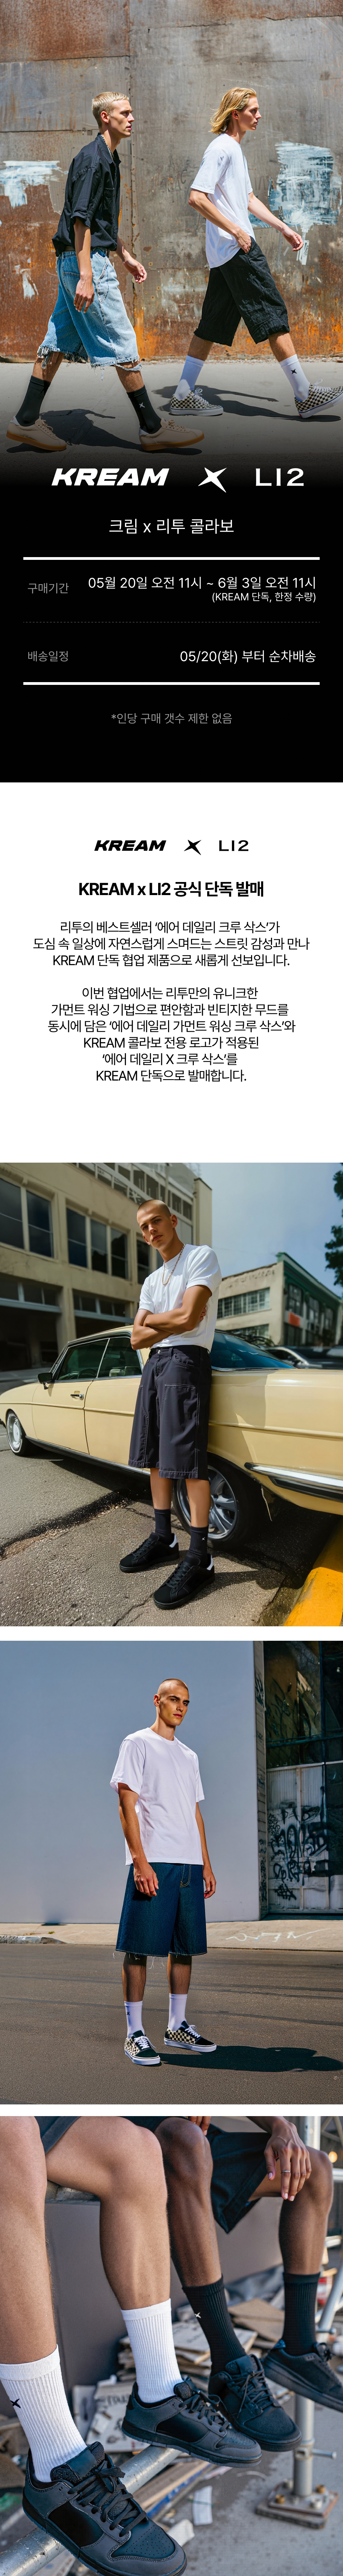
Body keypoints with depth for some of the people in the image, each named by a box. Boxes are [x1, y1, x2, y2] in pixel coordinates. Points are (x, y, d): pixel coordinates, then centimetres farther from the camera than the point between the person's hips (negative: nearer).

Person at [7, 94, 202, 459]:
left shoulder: (108, 159, 18)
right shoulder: (93, 158, -14)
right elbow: (80, 219, -21)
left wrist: (126, 257, 28)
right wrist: (86, 276, -27)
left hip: (76, 262, 10)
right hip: (87, 261, -10)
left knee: (59, 341, 10)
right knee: (122, 344, -7)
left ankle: (26, 421, 11)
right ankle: (153, 428, -3)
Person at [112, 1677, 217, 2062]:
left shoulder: (189, 1757, 21)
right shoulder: (137, 1744, 0)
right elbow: (127, 1805, -7)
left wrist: (206, 1865, 16)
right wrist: (140, 1862, -16)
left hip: (190, 1864, 7)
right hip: (153, 1862, -7)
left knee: (185, 1947, 8)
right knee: (139, 1947, -6)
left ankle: (178, 2028, 17)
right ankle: (135, 2034, -3)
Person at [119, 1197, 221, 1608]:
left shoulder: (202, 1257, -3)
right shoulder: (152, 1281, 20)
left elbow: (189, 1318, -15)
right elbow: (137, 1339, 12)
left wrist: (152, 1320, 3)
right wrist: (173, 1322, -4)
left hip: (186, 1358, -8)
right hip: (153, 1363, 8)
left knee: (187, 1460, -13)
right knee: (156, 1458, 8)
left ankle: (199, 1559, -14)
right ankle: (164, 1539, 17)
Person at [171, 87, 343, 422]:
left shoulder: (236, 150, 21)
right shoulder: (220, 149, -11)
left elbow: (249, 200, 29)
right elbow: (197, 198, -19)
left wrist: (283, 227, 22)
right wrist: (237, 232, -20)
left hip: (225, 254, 10)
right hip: (237, 250, -10)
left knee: (213, 325, 9)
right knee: (274, 317, -9)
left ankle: (183, 395, 9)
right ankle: (304, 395, -9)